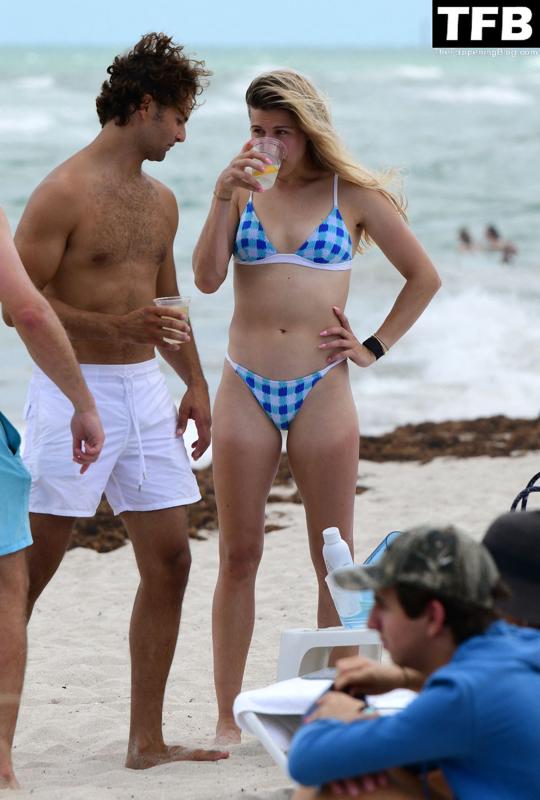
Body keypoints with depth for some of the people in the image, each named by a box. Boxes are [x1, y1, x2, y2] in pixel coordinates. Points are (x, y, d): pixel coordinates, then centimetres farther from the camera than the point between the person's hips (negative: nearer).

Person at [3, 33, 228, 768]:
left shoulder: (161, 202, 15)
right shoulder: (65, 193, -11)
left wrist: (195, 383, 21)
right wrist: (115, 328, -22)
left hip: (144, 392, 8)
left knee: (169, 560, 5)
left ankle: (146, 740, 12)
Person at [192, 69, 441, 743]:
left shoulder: (352, 195, 3)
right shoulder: (243, 188, 6)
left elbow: (423, 277, 10)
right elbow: (206, 278, -5)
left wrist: (374, 348, 4)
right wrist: (224, 200, -13)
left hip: (321, 392, -1)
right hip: (245, 390, 1)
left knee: (335, 560, 2)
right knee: (238, 556, 3)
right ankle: (226, 717, 8)